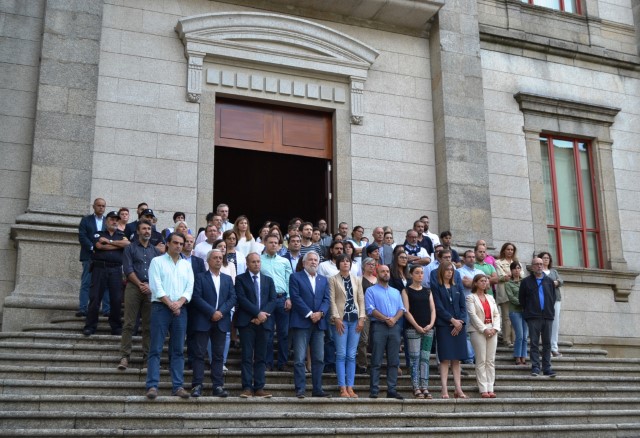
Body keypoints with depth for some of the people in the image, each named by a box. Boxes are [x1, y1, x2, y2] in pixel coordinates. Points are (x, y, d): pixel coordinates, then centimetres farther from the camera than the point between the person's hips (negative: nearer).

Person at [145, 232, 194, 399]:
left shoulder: (186, 265, 16)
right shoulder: (157, 261, 5)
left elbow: (190, 288, 7)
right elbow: (156, 285, -6)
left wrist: (179, 303, -9)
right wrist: (169, 304, -12)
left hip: (180, 309, 4)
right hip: (161, 307, -4)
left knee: (178, 350, 4)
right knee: (156, 349, -6)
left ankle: (178, 386, 5)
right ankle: (152, 386, -8)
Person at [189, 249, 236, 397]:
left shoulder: (228, 279, 17)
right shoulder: (200, 277, 4)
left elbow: (232, 298, 6)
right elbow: (196, 297, -7)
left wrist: (221, 312, -9)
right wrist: (212, 312, -14)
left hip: (221, 322, 4)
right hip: (203, 321, -3)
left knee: (218, 355, 3)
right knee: (200, 353, -4)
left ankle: (218, 386, 4)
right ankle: (197, 385, -2)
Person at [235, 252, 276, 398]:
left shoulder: (268, 280, 17)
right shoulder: (240, 279, 6)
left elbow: (273, 300, 7)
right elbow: (242, 299, -6)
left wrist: (262, 315, -8)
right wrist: (258, 313, -14)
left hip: (264, 322, 3)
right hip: (247, 322, -3)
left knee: (261, 357, 3)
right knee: (247, 356, -4)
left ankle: (259, 388, 5)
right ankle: (247, 388, -3)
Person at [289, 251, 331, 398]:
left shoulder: (323, 280, 19)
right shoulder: (295, 277, 4)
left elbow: (326, 299, 10)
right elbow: (296, 298, -7)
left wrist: (320, 313, -10)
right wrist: (309, 314, -13)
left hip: (319, 323, 5)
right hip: (301, 322, -5)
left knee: (319, 358, 5)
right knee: (299, 358, -5)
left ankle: (317, 389, 11)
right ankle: (300, 390, -2)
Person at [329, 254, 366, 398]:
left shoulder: (357, 280, 13)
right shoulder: (333, 280, 3)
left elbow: (361, 300, 9)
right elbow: (332, 300, -3)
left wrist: (361, 318, -1)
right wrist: (337, 318, -12)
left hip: (355, 320, 3)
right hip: (341, 319, -3)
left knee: (351, 355, 3)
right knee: (341, 355, -4)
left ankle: (350, 387, 6)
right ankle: (343, 388, -1)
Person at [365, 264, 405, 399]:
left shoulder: (396, 292, 22)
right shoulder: (371, 291, 6)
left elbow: (401, 309, 12)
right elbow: (371, 309, -6)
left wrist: (394, 319, -8)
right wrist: (386, 319, -15)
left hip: (395, 327, 5)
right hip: (379, 326, -5)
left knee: (394, 361, 3)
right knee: (376, 361, -6)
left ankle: (392, 390, 7)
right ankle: (374, 391, -5)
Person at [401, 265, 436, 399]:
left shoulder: (427, 291, 16)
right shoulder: (406, 291, 3)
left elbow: (433, 309, 11)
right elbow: (406, 311, -4)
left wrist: (431, 324, -6)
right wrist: (417, 326, -12)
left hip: (428, 329, 4)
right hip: (413, 328, -4)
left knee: (425, 358, 3)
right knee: (415, 358, -5)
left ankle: (425, 388, 4)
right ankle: (416, 388, -3)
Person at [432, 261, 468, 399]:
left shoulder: (458, 286, 15)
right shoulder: (436, 287, 1)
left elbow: (463, 306, 9)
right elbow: (439, 307, -7)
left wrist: (461, 321, -5)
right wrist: (452, 320, -12)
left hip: (459, 325, 4)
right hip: (443, 326, -4)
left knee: (457, 359, 5)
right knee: (445, 359, -5)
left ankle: (458, 389, 6)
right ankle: (444, 390, -5)